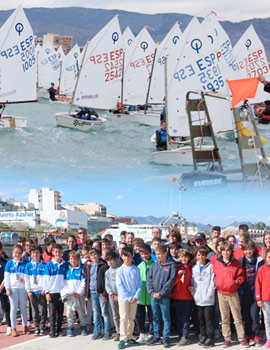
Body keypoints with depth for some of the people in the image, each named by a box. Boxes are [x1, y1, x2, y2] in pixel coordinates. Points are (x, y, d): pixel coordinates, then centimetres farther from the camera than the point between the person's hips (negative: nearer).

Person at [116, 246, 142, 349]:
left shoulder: (136, 270, 2)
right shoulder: (120, 270, -4)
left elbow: (139, 285, 3)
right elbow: (119, 286, -6)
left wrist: (136, 296, -10)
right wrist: (128, 297, -12)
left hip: (134, 298, 3)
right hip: (123, 297, -2)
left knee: (131, 318, 10)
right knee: (124, 318, -8)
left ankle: (129, 338, 20)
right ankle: (122, 339, -5)